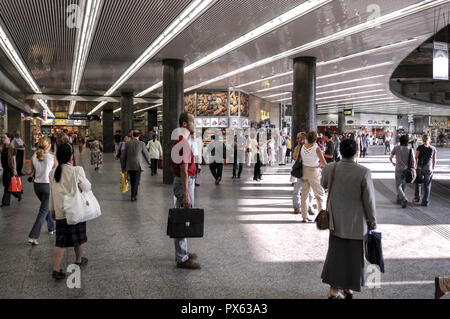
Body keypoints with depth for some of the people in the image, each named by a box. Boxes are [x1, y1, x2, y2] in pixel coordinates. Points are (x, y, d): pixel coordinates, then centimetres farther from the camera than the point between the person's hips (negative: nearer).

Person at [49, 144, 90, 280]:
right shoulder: (77, 170, -16)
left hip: (60, 211, 4)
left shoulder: (53, 173, -1)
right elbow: (87, 188, -7)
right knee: (78, 237, 17)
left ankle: (56, 269, 3)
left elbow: (52, 193, 7)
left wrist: (53, 210, 17)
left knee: (60, 241, 8)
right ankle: (79, 260, 35)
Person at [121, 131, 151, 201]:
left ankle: (135, 194, 28)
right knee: (136, 181, 3)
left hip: (129, 166, 3)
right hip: (138, 166, -3)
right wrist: (149, 162, 23)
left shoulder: (127, 143, 2)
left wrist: (123, 166, 15)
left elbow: (123, 156, 5)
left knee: (132, 182, 17)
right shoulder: (141, 143, -6)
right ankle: (133, 196, -1)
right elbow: (146, 154, 3)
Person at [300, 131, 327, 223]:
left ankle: (304, 217, 13)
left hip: (304, 170, 5)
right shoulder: (316, 148, -17)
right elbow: (324, 163, -17)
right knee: (320, 194, 9)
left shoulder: (303, 147, -2)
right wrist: (321, 165, 5)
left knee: (304, 194, 10)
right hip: (314, 171, -5)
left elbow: (301, 160, 7)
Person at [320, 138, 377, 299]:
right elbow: (369, 201, -13)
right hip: (357, 224, -2)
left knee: (336, 254, 15)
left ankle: (334, 290, 18)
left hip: (336, 222, 3)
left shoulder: (330, 169, -11)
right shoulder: (363, 172, -19)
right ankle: (349, 288, 30)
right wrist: (372, 223, -1)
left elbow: (323, 185, 11)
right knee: (354, 256, 15)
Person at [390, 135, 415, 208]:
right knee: (403, 185, 20)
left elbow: (390, 158, 7)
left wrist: (392, 163, 28)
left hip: (399, 169, -2)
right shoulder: (409, 149, -1)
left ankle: (404, 200, -21)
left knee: (398, 186, 0)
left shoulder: (396, 148, -3)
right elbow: (413, 160, -9)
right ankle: (399, 199, 31)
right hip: (407, 169, 3)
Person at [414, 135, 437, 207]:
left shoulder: (419, 148, -6)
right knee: (427, 185, 6)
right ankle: (425, 202, 6)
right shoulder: (433, 149, -1)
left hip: (420, 168, -1)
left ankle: (417, 199, 18)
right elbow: (434, 160, 5)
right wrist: (433, 168, 17)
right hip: (429, 168, 1)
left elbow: (416, 158, -7)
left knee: (418, 183, 18)